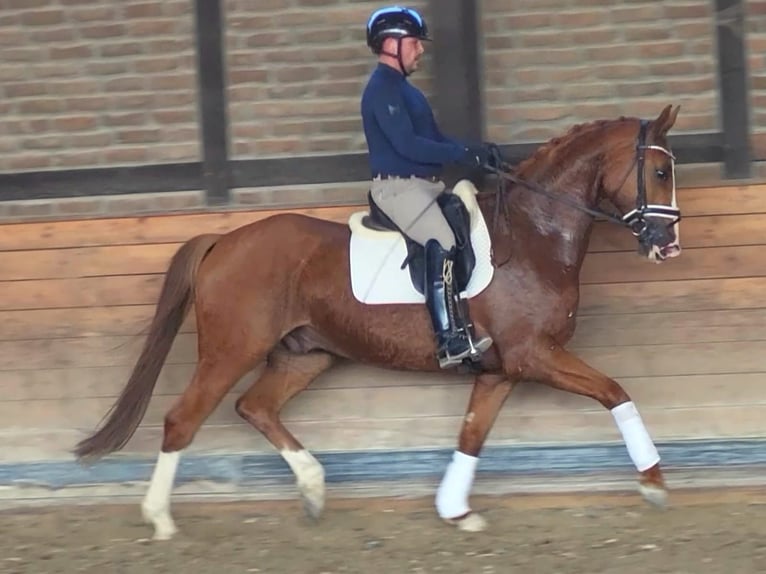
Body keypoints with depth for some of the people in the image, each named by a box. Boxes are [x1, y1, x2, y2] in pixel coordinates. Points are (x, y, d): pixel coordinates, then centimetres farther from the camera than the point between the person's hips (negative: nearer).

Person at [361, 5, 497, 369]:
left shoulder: (401, 88, 19)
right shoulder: (382, 89, -14)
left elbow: (433, 139, 20)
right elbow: (407, 145, -23)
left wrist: (474, 151, 4)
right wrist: (465, 154, -21)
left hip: (424, 184, 11)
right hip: (398, 187, -11)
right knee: (443, 244, -26)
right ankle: (451, 341, -32)